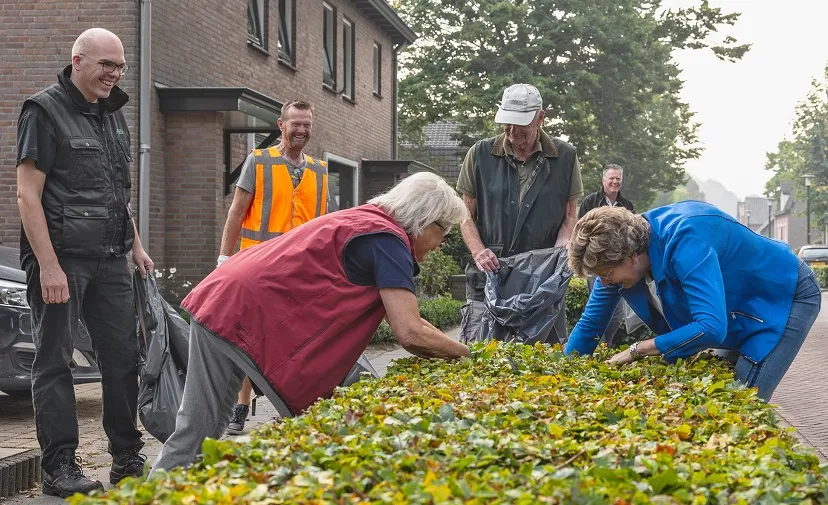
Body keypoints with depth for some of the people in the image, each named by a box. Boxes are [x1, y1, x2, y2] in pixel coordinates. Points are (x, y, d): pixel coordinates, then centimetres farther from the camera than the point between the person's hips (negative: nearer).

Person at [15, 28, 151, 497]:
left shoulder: (113, 115, 16)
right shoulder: (45, 111, -7)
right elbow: (28, 195, -12)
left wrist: (136, 246, 19)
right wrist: (48, 267, -18)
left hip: (110, 260, 7)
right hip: (61, 259, -7)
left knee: (124, 355, 7)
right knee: (55, 362, 0)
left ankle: (128, 459, 16)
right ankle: (60, 467, 6)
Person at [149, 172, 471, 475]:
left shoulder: (364, 219, 21)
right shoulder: (387, 239, -8)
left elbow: (403, 319, 26)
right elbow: (410, 334, -16)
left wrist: (451, 348, 21)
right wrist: (466, 353, -1)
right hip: (245, 315, -10)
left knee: (198, 430, 11)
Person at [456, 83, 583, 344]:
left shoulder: (565, 156, 4)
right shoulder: (480, 154, 4)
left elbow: (570, 215, 11)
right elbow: (467, 215, 8)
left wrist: (561, 246, -9)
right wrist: (478, 251, -9)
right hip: (489, 275, 0)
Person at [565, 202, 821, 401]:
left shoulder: (684, 240, -39)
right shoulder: (620, 253, -13)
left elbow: (711, 328, -46)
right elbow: (589, 325, 0)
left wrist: (637, 349, -36)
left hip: (785, 295, -8)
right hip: (741, 308, 8)